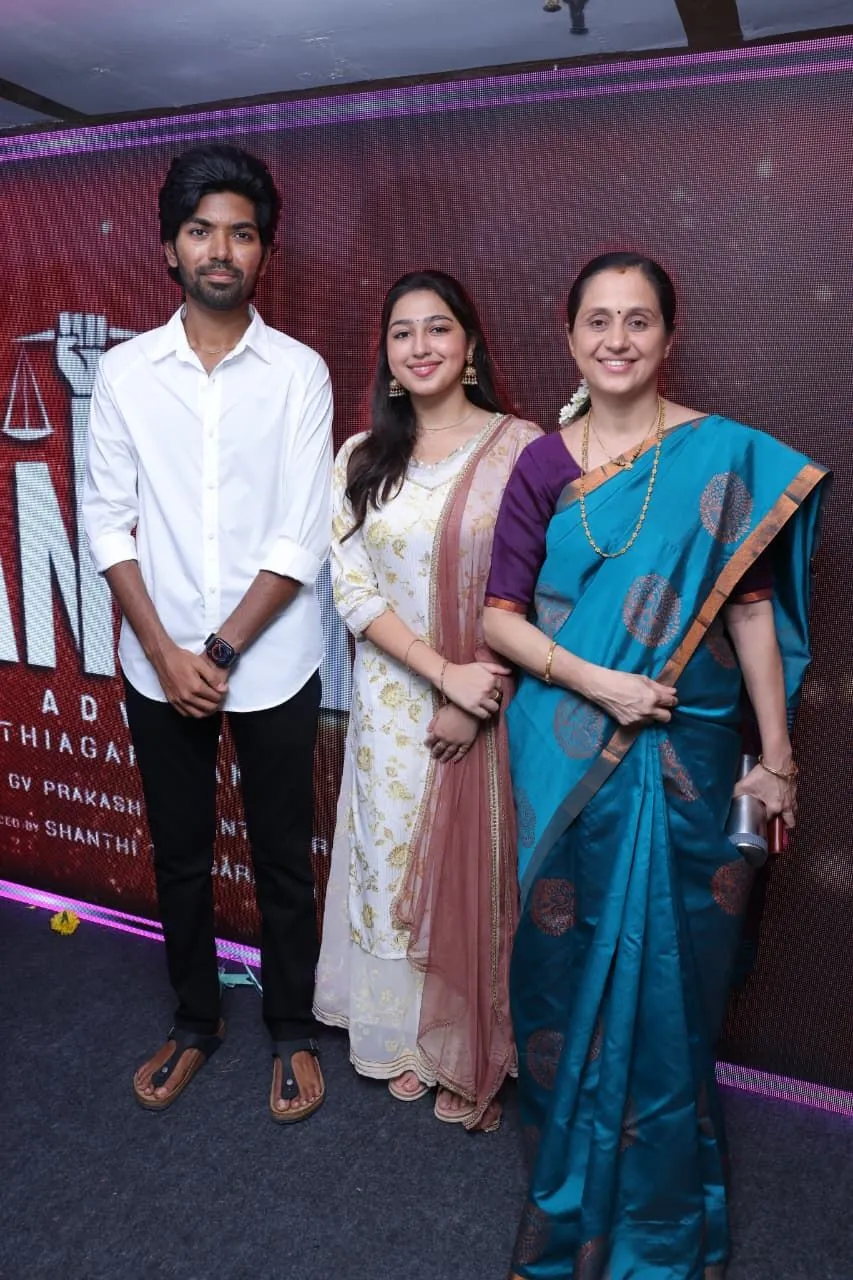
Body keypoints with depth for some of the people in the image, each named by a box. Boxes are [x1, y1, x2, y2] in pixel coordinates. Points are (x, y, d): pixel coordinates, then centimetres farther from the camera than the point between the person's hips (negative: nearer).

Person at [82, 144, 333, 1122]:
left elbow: (301, 538, -9)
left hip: (272, 665, -1)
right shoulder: (123, 372, 2)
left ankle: (292, 1029, 33)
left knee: (283, 858, 11)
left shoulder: (299, 373, -3)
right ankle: (194, 1020, 38)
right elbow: (108, 523, 0)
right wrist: (165, 652, -9)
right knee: (178, 856, 16)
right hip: (158, 667, 2)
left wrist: (221, 653, -12)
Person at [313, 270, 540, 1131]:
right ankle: (405, 1038, 36)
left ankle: (474, 1055, 31)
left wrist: (475, 702, -12)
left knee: (478, 873, 9)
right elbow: (350, 587, -4)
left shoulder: (522, 448, -6)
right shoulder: (360, 459, 3)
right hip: (392, 703, 3)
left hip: (490, 705, -2)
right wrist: (445, 672, -14)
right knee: (394, 862, 14)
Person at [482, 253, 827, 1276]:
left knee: (667, 962, 9)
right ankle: (569, 1181, 38)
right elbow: (501, 616, -1)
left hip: (683, 757, -1)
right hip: (565, 756, 1)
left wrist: (776, 757, -2)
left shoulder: (724, 456, -2)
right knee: (568, 950, 12)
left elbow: (751, 608, -2)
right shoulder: (543, 465, 2)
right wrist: (595, 682, -15)